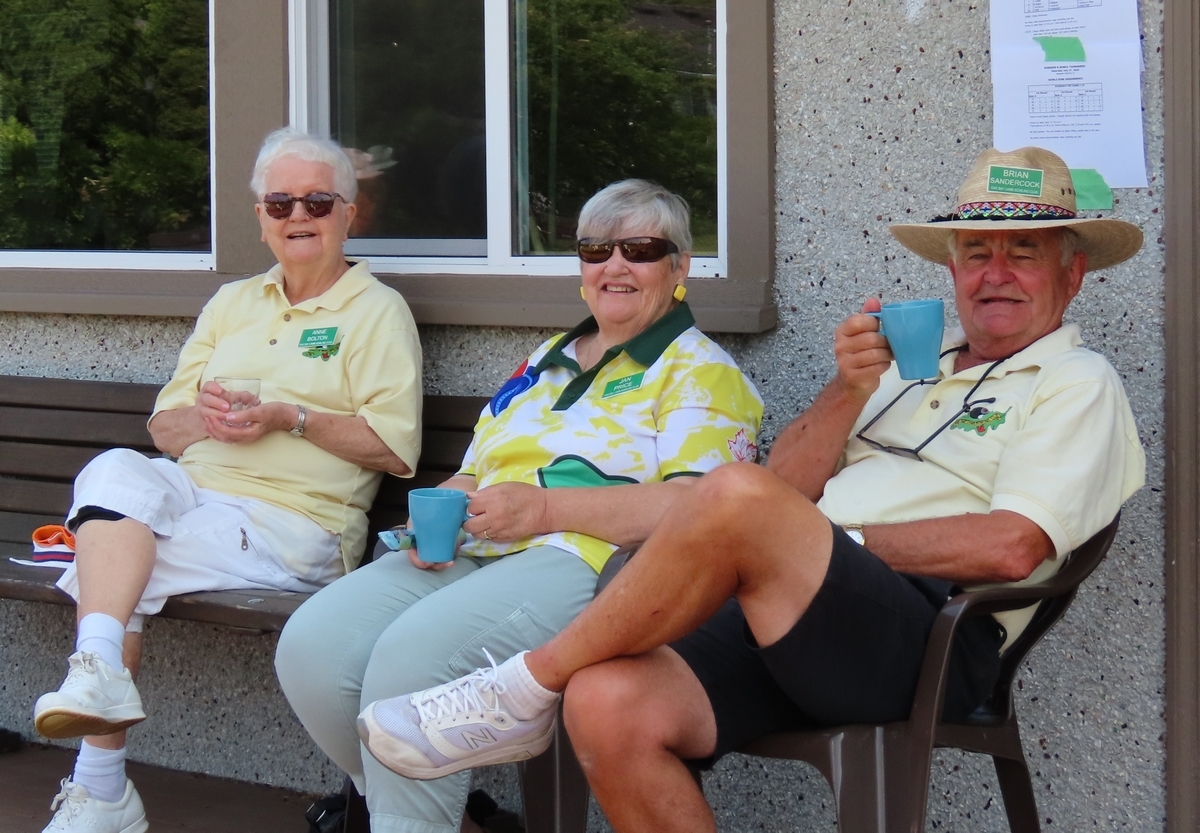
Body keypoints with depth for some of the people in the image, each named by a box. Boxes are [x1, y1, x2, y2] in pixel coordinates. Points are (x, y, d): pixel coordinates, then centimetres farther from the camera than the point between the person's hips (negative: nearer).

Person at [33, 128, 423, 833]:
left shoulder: (377, 311, 8)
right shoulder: (233, 304, 25)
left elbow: (397, 450, -2)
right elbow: (163, 425, 20)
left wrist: (291, 418, -12)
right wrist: (203, 417, -4)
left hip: (296, 523, -5)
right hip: (191, 494, 5)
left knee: (106, 572, -26)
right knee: (117, 471, -30)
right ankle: (99, 671, -38)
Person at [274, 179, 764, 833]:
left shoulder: (700, 373, 6)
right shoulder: (545, 364, 30)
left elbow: (696, 505, -11)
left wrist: (545, 508, -16)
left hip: (583, 558, -7)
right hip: (468, 553, 8)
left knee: (411, 655, -34)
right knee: (310, 644, -19)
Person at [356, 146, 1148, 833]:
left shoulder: (1077, 385, 11)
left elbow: (1011, 548, -7)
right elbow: (789, 483, 20)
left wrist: (839, 540, -5)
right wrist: (850, 389, 3)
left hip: (925, 636, -6)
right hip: (777, 618, 7)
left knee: (736, 498, -35)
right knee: (607, 706, -25)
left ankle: (523, 693, -20)